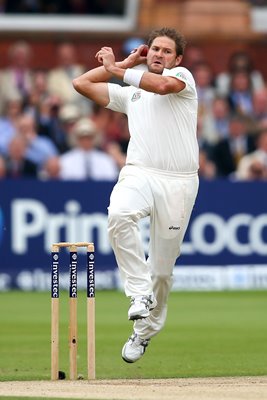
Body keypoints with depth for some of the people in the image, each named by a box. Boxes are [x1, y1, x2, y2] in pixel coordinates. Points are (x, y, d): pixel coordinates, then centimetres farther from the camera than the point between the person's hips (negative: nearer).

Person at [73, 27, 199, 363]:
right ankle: (140, 294, -26)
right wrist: (126, 63, 21)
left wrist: (117, 70, -6)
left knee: (161, 268, 1)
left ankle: (146, 330, 20)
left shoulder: (183, 77, 10)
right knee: (119, 215, -34)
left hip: (179, 182, -2)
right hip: (139, 174, 2)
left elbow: (164, 84, -14)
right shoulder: (129, 94, 24)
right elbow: (81, 84, 21)